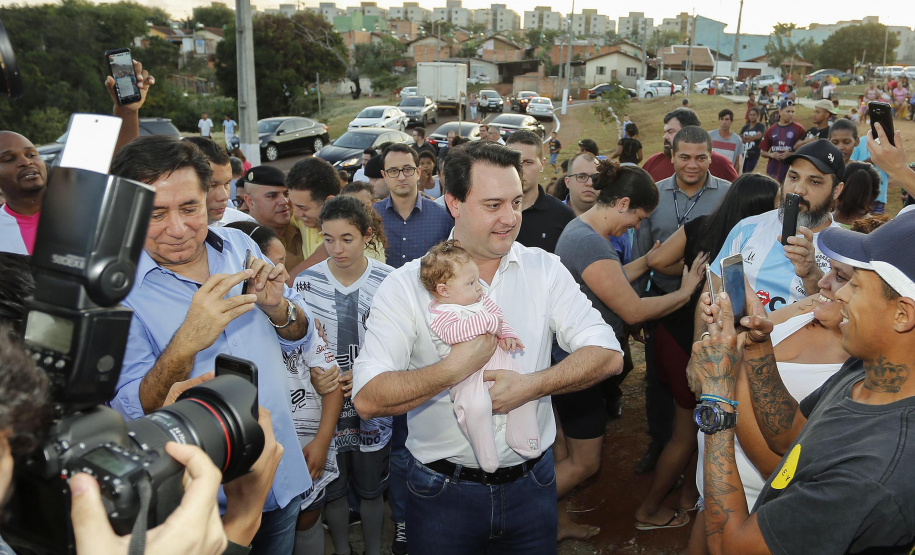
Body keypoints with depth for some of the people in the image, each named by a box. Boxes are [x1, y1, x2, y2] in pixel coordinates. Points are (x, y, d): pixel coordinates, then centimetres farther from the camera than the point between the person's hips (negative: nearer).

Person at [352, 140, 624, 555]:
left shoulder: (544, 269, -3)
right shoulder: (407, 285, -12)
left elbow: (608, 356, -8)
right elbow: (368, 398, -19)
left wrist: (531, 385, -21)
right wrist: (455, 369, -26)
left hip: (531, 484, 3)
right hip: (443, 491, -2)